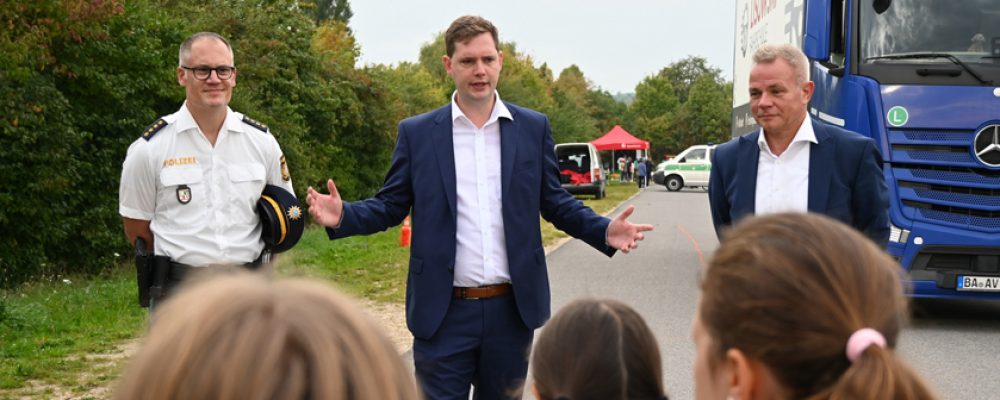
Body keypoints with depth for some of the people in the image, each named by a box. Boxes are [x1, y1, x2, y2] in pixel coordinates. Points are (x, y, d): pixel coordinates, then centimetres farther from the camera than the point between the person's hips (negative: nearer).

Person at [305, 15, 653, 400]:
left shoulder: (533, 128, 5)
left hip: (511, 310, 2)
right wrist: (343, 216, -16)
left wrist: (605, 231, -8)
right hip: (444, 312, -2)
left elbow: (554, 202, 9)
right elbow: (390, 205, 5)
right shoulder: (416, 133, 2)